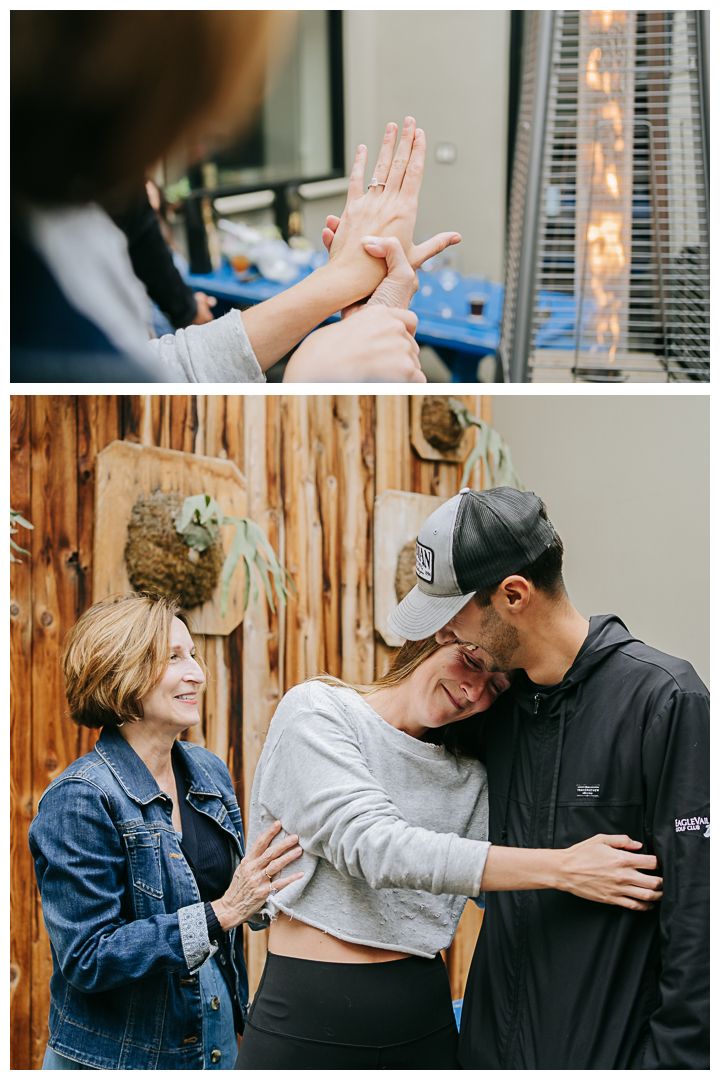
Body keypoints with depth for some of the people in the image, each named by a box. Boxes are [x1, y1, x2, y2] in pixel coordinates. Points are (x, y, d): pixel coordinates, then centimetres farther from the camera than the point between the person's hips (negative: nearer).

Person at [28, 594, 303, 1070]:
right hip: (117, 1058, -6)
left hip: (217, 1042, 7)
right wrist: (221, 913, -27)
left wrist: (257, 894, -5)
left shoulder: (209, 771, 3)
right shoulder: (78, 799, -19)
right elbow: (86, 959, -22)